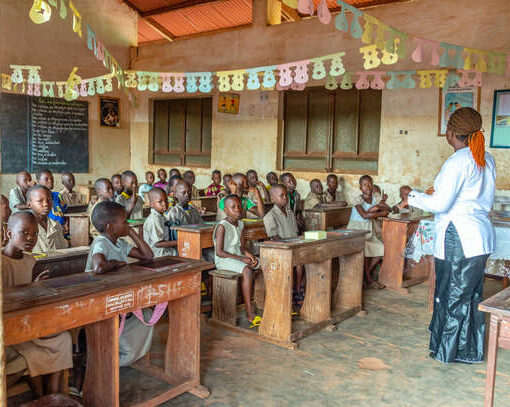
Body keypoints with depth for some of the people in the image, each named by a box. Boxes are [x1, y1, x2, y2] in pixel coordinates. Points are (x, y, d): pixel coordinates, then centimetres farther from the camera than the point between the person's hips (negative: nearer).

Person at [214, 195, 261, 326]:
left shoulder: (240, 224, 9)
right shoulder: (222, 226, -16)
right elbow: (219, 252, -21)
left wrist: (247, 253, -9)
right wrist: (241, 259, -22)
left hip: (238, 257, 8)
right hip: (223, 260, -8)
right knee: (247, 270, -32)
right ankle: (249, 313, -28)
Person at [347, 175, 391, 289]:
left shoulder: (375, 199, 5)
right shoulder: (358, 199, -13)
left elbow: (388, 209, 1)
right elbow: (364, 215, -24)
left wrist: (377, 207, -17)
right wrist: (381, 213, -15)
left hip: (371, 229, 6)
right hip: (358, 229, -6)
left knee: (380, 250, -8)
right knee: (365, 249, -26)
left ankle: (366, 274, 10)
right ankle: (368, 281, -11)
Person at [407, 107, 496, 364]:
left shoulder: (458, 162, -16)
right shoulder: (487, 160, 10)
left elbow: (440, 204, -19)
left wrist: (412, 197, -3)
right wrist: (441, 191, 23)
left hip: (459, 239, -8)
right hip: (481, 236, 9)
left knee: (453, 295, 4)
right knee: (472, 295, 17)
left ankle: (448, 351, 18)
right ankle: (472, 351, 28)